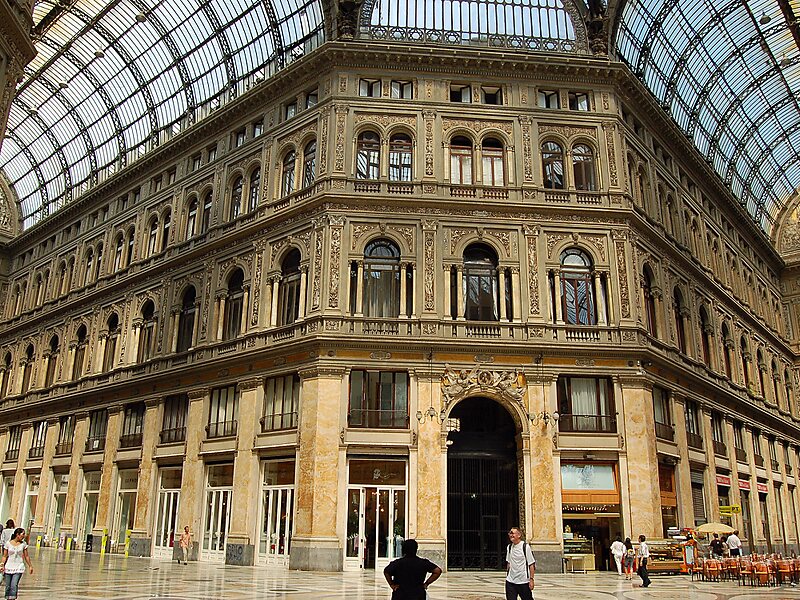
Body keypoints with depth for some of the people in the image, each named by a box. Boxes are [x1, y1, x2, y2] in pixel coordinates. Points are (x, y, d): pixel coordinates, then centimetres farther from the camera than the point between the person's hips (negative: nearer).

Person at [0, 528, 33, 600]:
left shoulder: (23, 544, 1)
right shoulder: (8, 543, -2)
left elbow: (26, 556, 9)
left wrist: (30, 566, 11)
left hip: (19, 568, 0)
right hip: (9, 567, 1)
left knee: (14, 586, -14)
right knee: (8, 586, 7)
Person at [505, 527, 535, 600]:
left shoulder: (525, 547, -9)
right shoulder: (509, 547, 7)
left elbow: (532, 565, -8)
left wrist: (531, 579, -12)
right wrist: (507, 575, 14)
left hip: (523, 581, -4)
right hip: (510, 581, 5)